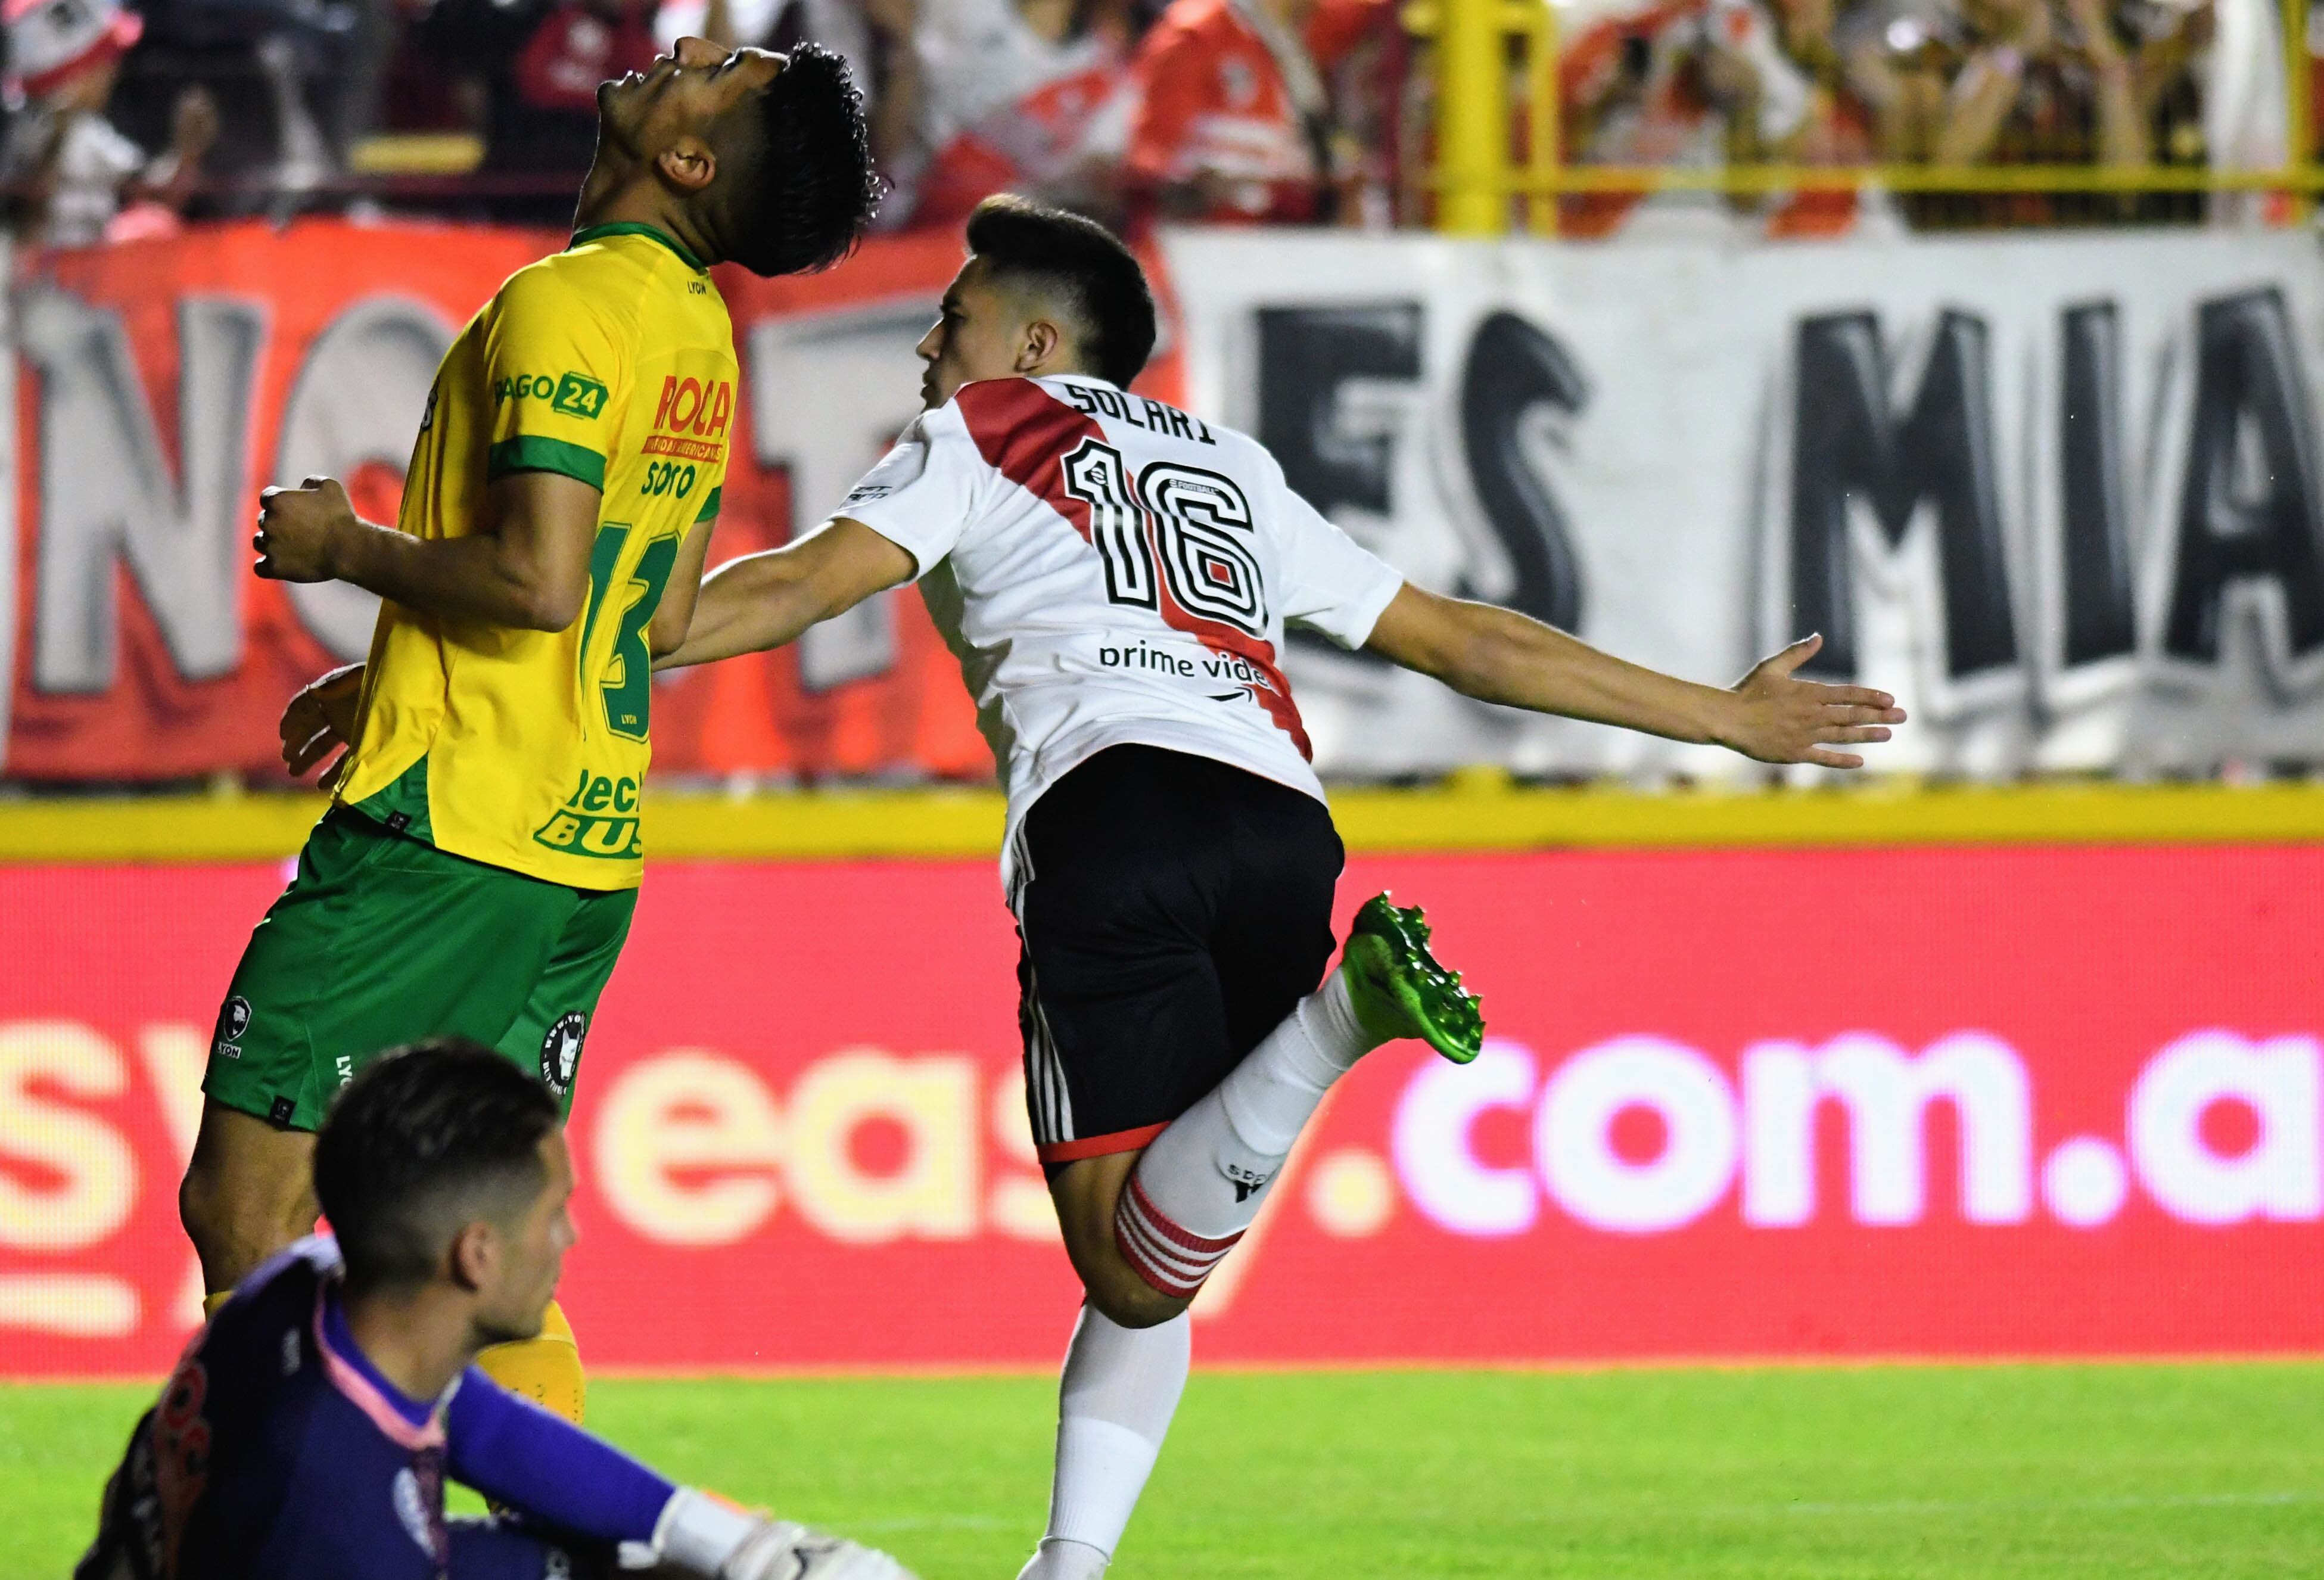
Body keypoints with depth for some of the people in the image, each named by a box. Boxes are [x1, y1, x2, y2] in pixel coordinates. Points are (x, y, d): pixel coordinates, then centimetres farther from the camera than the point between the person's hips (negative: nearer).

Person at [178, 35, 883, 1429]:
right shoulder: (700, 325, 15)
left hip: (446, 834, -9)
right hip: (589, 845, 9)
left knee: (243, 1213, -7)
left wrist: (348, 549, -7)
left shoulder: (566, 305, -14)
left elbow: (537, 579, -23)